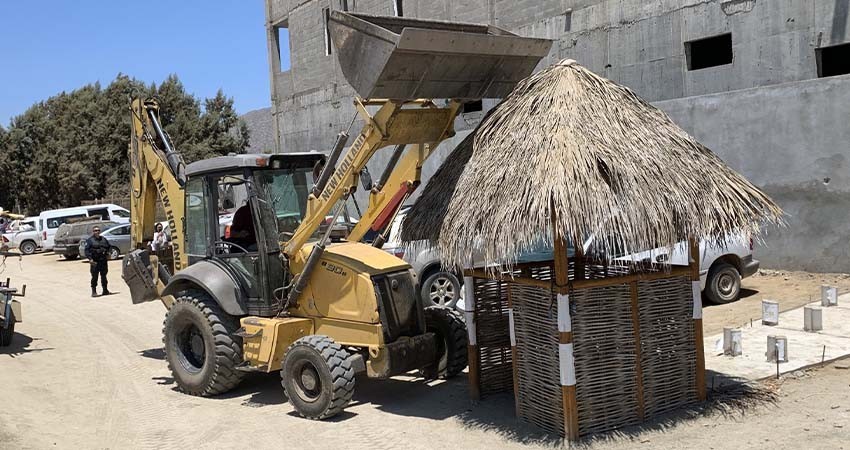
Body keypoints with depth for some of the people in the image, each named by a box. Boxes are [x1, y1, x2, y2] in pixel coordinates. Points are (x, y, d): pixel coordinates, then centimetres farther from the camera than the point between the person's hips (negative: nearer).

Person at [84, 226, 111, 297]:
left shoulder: (103, 239, 14)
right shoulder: (90, 240, -2)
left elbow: (108, 247, 24)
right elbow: (87, 250, -9)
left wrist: (107, 254, 7)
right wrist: (90, 258, -20)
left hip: (103, 261, 5)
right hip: (95, 262, -5)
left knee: (104, 275, 12)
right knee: (94, 276, -4)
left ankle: (105, 290, 20)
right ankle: (94, 291, 1)